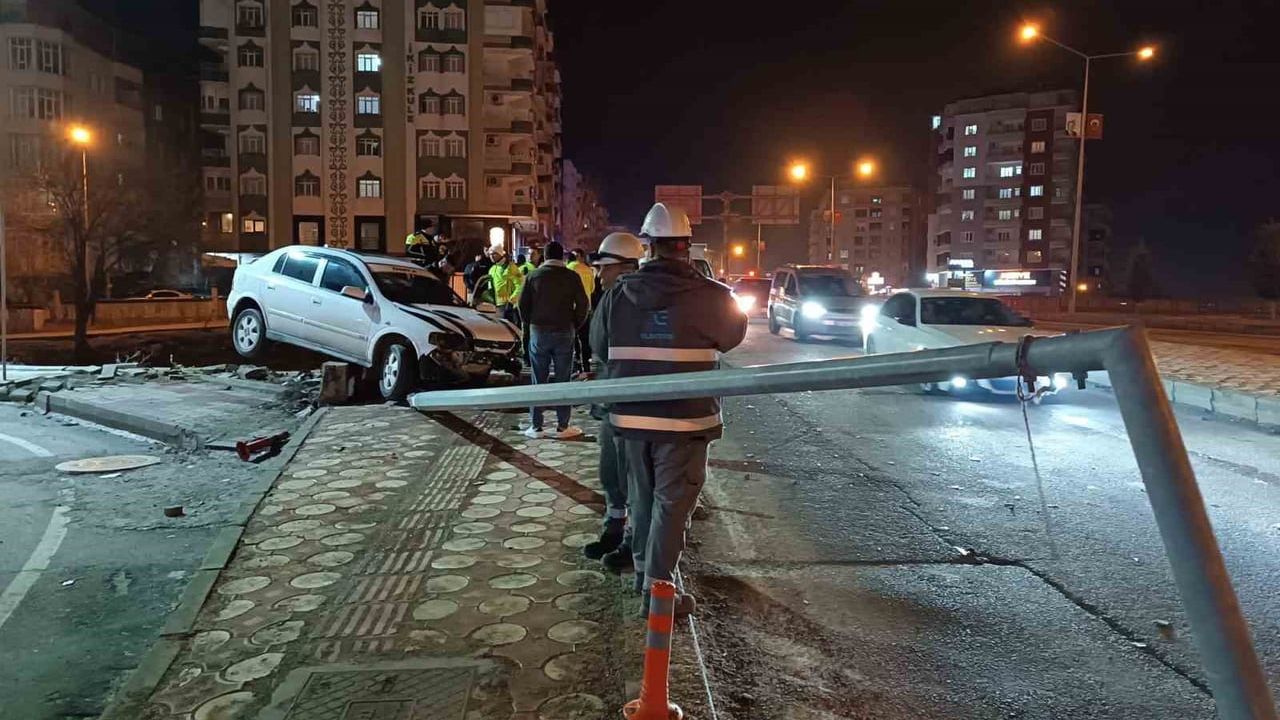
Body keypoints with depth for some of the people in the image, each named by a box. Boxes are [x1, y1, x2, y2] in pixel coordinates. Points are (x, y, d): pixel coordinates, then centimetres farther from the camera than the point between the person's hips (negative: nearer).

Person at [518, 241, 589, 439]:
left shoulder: (534, 276, 1)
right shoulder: (571, 277, -3)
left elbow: (523, 304, 1)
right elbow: (583, 305, -3)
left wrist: (531, 325, 14)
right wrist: (575, 326, 9)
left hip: (539, 332, 1)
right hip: (564, 332, -1)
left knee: (539, 380, 6)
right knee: (563, 380, 4)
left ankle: (536, 427, 6)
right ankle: (562, 426, 5)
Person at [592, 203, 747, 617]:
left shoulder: (618, 295, -3)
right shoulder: (711, 296, -12)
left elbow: (599, 345, 9)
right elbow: (734, 335, 7)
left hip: (631, 415, 4)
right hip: (684, 417, -4)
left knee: (642, 494, 20)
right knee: (672, 502, 4)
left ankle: (643, 567, 35)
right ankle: (656, 587, 5)